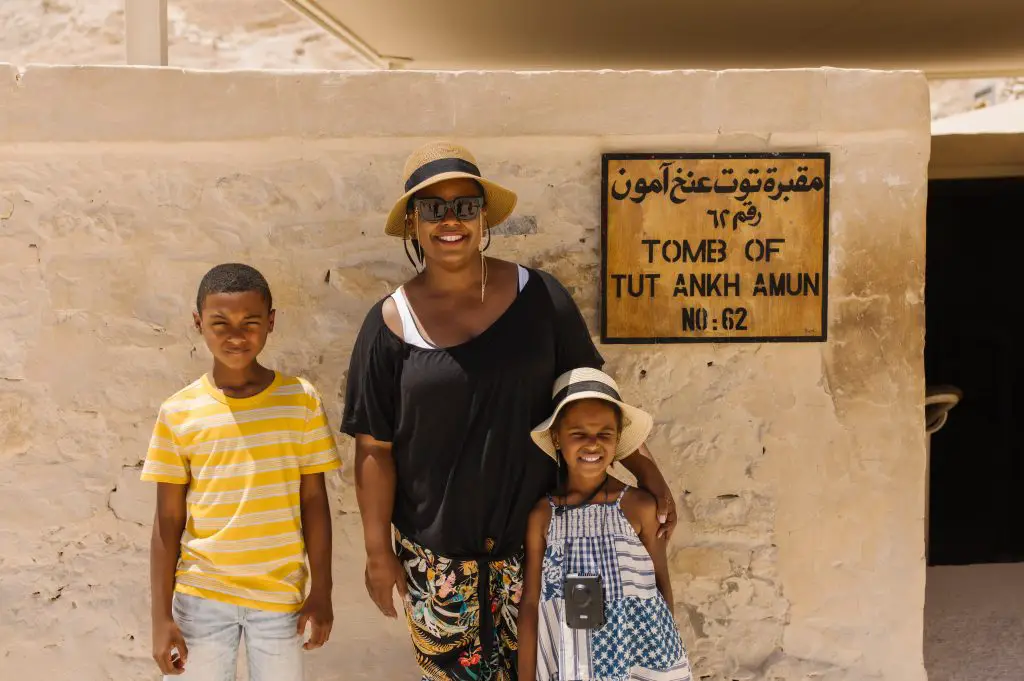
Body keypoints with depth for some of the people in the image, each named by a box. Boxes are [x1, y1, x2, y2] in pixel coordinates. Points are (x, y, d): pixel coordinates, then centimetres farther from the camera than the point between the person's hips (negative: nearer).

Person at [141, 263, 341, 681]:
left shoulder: (301, 400, -6)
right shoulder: (179, 412, -6)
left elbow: (313, 501, 0)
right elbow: (167, 520, -2)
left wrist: (321, 591, 1)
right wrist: (161, 615, -2)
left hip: (281, 593, 0)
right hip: (201, 595, 0)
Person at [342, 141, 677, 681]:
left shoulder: (539, 298, -5)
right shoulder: (391, 323, -6)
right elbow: (375, 448, -2)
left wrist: (642, 465, -4)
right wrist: (379, 551, -1)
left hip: (530, 535, 0)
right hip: (435, 551, 0)